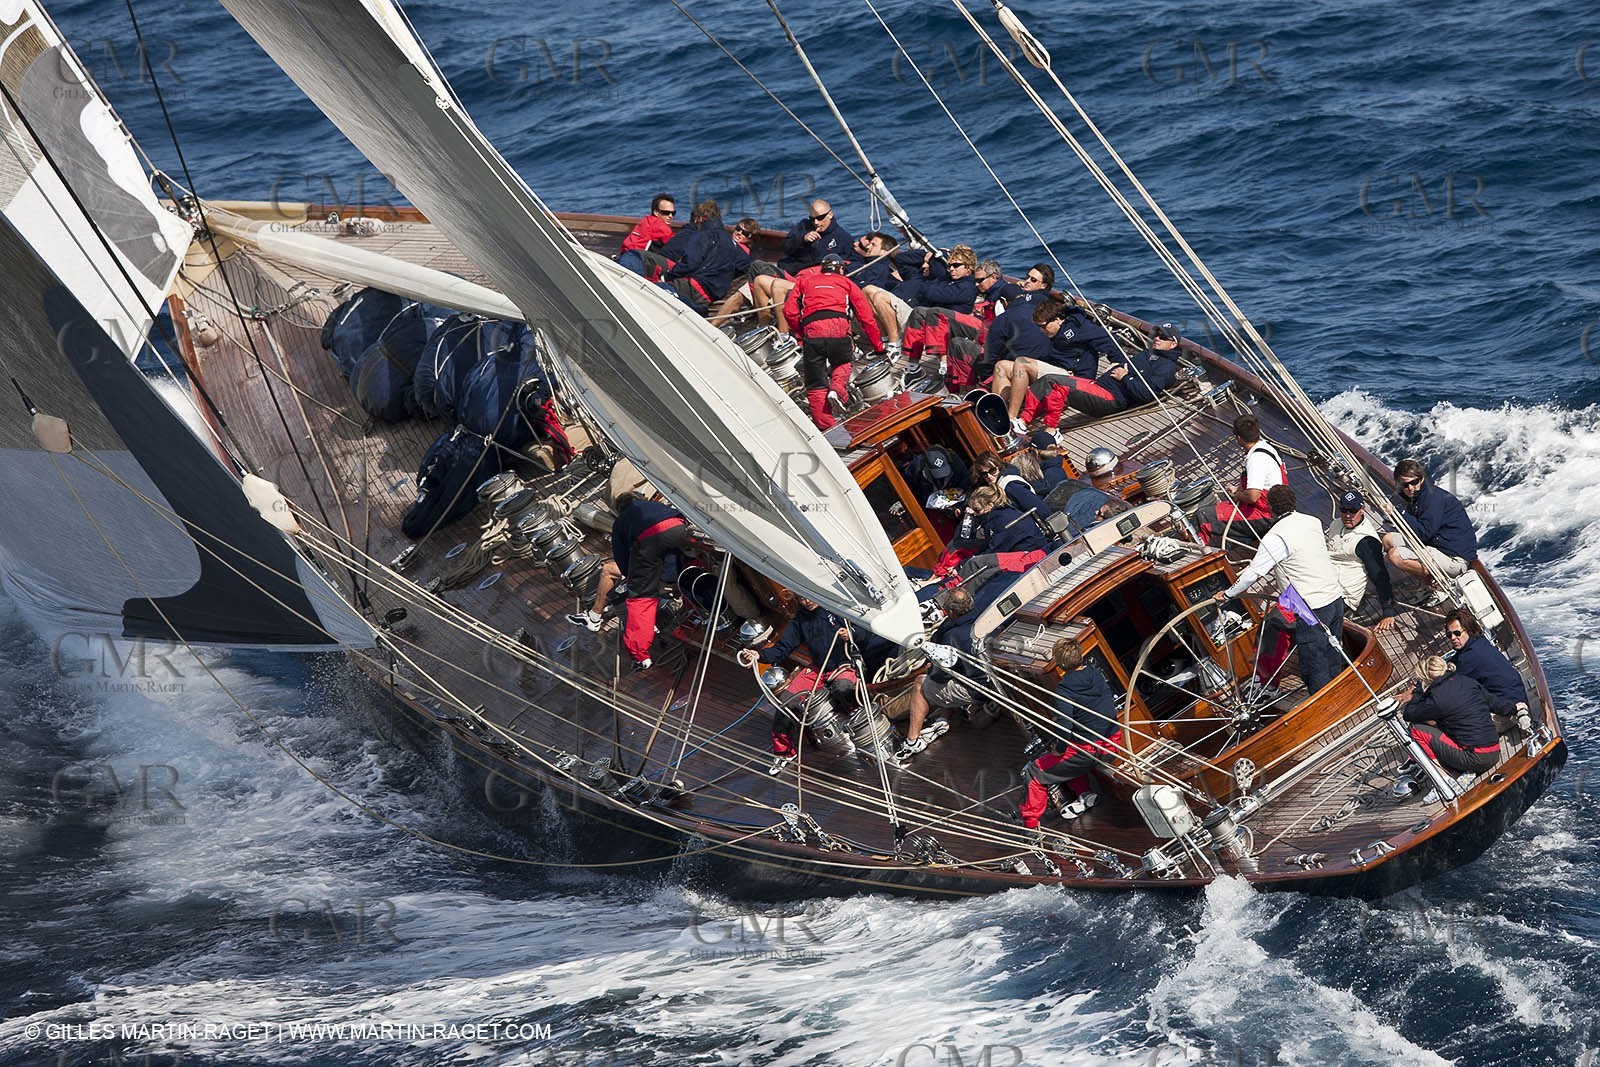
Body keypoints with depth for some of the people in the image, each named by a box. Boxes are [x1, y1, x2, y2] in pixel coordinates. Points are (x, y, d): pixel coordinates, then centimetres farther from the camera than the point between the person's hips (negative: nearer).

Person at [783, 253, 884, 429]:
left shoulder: (804, 281, 28)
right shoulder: (847, 284, 26)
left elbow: (789, 311, 14)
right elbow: (867, 318, 20)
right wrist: (879, 348, 27)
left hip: (811, 330, 0)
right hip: (839, 328, 0)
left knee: (815, 386, 8)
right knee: (843, 362, 28)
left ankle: (826, 426, -2)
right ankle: (838, 389, 0)